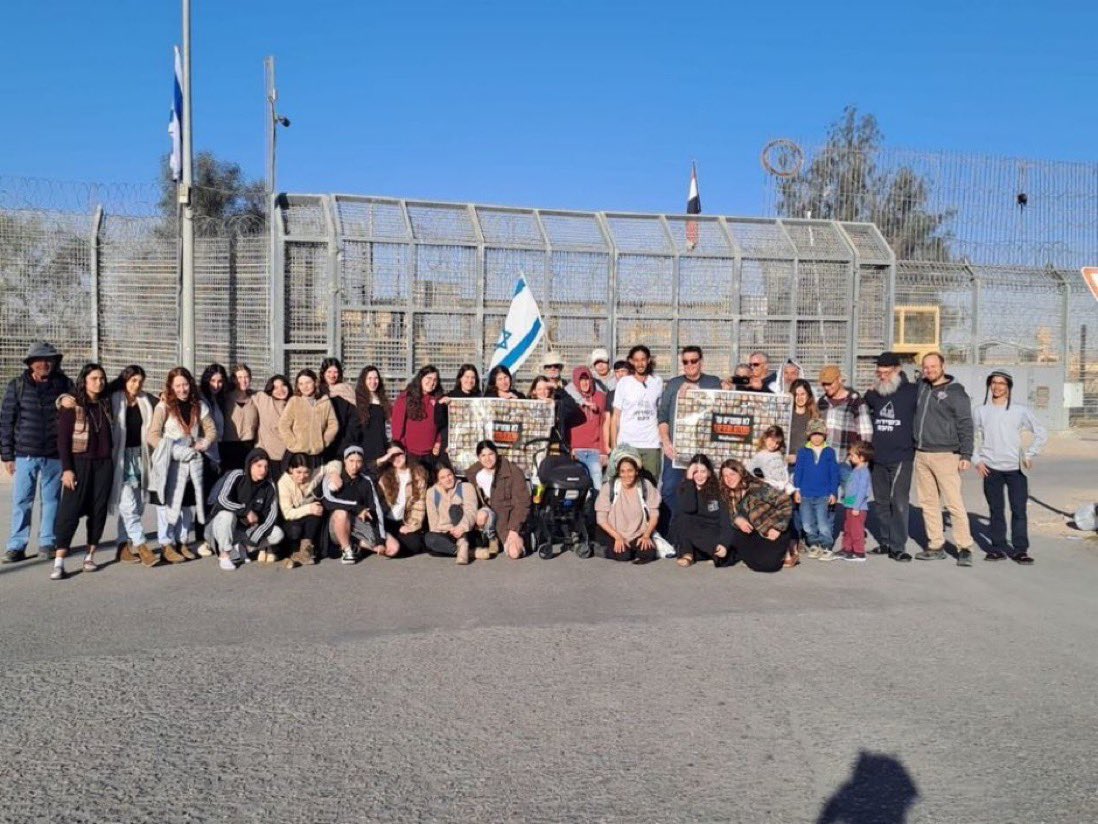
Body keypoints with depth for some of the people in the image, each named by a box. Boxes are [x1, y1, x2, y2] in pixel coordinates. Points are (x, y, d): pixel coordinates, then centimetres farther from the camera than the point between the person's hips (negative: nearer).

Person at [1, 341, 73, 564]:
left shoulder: (64, 384, 3)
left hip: (55, 455, 1)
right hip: (25, 453, -1)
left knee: (51, 499, 8)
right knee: (22, 501, 1)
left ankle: (48, 543, 19)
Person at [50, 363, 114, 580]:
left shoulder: (106, 403, 9)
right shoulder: (72, 405, -4)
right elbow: (63, 439, -6)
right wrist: (67, 469, -12)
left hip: (104, 464, 4)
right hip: (79, 463, -4)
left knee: (98, 510, 5)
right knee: (70, 510, -7)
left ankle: (90, 556, 15)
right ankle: (59, 562, -6)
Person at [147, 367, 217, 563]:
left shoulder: (199, 405, 5)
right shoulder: (164, 406, -8)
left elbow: (211, 429, 12)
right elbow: (153, 436, -14)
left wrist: (205, 443, -8)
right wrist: (176, 452, -20)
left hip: (192, 462, 5)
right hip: (169, 464, -4)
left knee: (189, 504, 10)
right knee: (168, 502, 1)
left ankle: (181, 542, 22)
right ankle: (166, 545, 10)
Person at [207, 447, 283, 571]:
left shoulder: (269, 487, -7)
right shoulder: (237, 476, -16)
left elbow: (271, 514, -11)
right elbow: (222, 499, -28)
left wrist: (254, 540, -21)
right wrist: (247, 511, -26)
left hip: (249, 528, 3)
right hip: (222, 521, -3)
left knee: (277, 534, -19)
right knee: (227, 515, -37)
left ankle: (240, 548, -2)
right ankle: (224, 554, -18)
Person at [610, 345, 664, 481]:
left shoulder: (657, 382, 8)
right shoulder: (623, 383, 4)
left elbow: (661, 412, 11)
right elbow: (616, 415, 4)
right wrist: (614, 443, -2)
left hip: (651, 444, 1)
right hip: (627, 444, -1)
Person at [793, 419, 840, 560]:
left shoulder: (829, 452, 1)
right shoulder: (803, 451, 2)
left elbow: (834, 473, 3)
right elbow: (798, 471, 3)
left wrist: (833, 492, 0)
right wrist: (797, 490, -1)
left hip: (823, 495, -2)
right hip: (805, 494, 2)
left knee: (823, 524, -4)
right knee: (807, 524, 8)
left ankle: (826, 548, 5)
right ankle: (814, 545, 23)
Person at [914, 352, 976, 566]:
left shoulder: (956, 392, -3)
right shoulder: (921, 387, 11)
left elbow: (965, 425, -5)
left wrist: (966, 454, -10)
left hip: (945, 455, -6)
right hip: (921, 455, 6)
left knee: (955, 503, -8)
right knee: (928, 503, 9)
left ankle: (965, 548, -2)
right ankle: (936, 546, 17)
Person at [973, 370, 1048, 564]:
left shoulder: (1020, 411, 1)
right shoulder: (980, 411, 4)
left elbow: (1041, 434, 7)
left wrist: (1029, 455, -2)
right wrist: (977, 460, 0)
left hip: (1016, 468, -1)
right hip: (991, 469, 1)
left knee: (1019, 510, -3)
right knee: (996, 510, 6)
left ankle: (1020, 549, 4)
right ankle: (998, 547, 13)